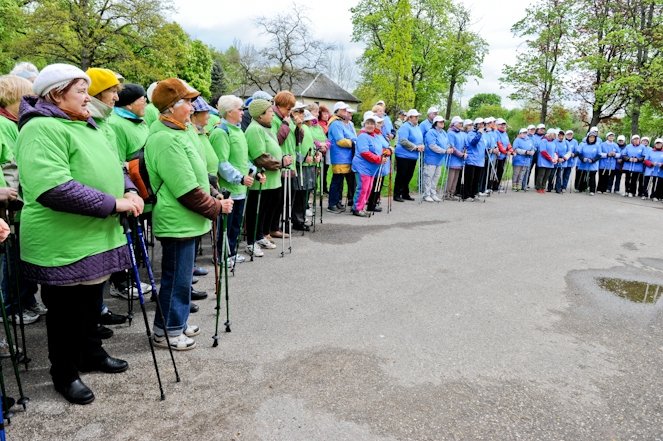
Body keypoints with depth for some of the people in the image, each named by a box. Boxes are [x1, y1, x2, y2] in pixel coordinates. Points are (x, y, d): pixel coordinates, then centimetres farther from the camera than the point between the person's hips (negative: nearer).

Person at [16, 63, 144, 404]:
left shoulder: (86, 127, 12)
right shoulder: (43, 128, -19)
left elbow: (111, 168, 19)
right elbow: (53, 188, -30)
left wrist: (130, 191, -2)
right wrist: (114, 203, -26)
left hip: (96, 238, 9)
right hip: (64, 245, -9)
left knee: (91, 304, 23)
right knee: (66, 312, 9)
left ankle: (92, 354, 42)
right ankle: (65, 374, 28)